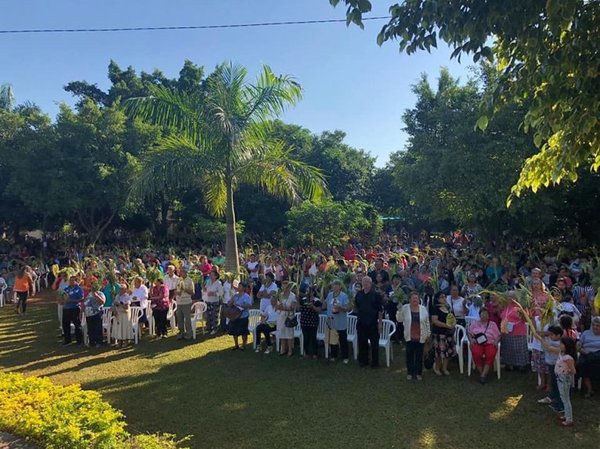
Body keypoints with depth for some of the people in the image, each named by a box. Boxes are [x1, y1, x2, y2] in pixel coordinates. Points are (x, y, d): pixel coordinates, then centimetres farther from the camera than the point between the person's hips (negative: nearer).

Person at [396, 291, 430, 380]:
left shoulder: (423, 308, 1)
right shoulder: (405, 308, -3)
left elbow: (427, 322, 7)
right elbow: (399, 319, -3)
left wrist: (428, 334, 7)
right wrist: (399, 310, -16)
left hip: (421, 337, 1)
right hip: (410, 337, -1)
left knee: (419, 355, 7)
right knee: (409, 355, 6)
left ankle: (418, 373, 18)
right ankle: (410, 372, 18)